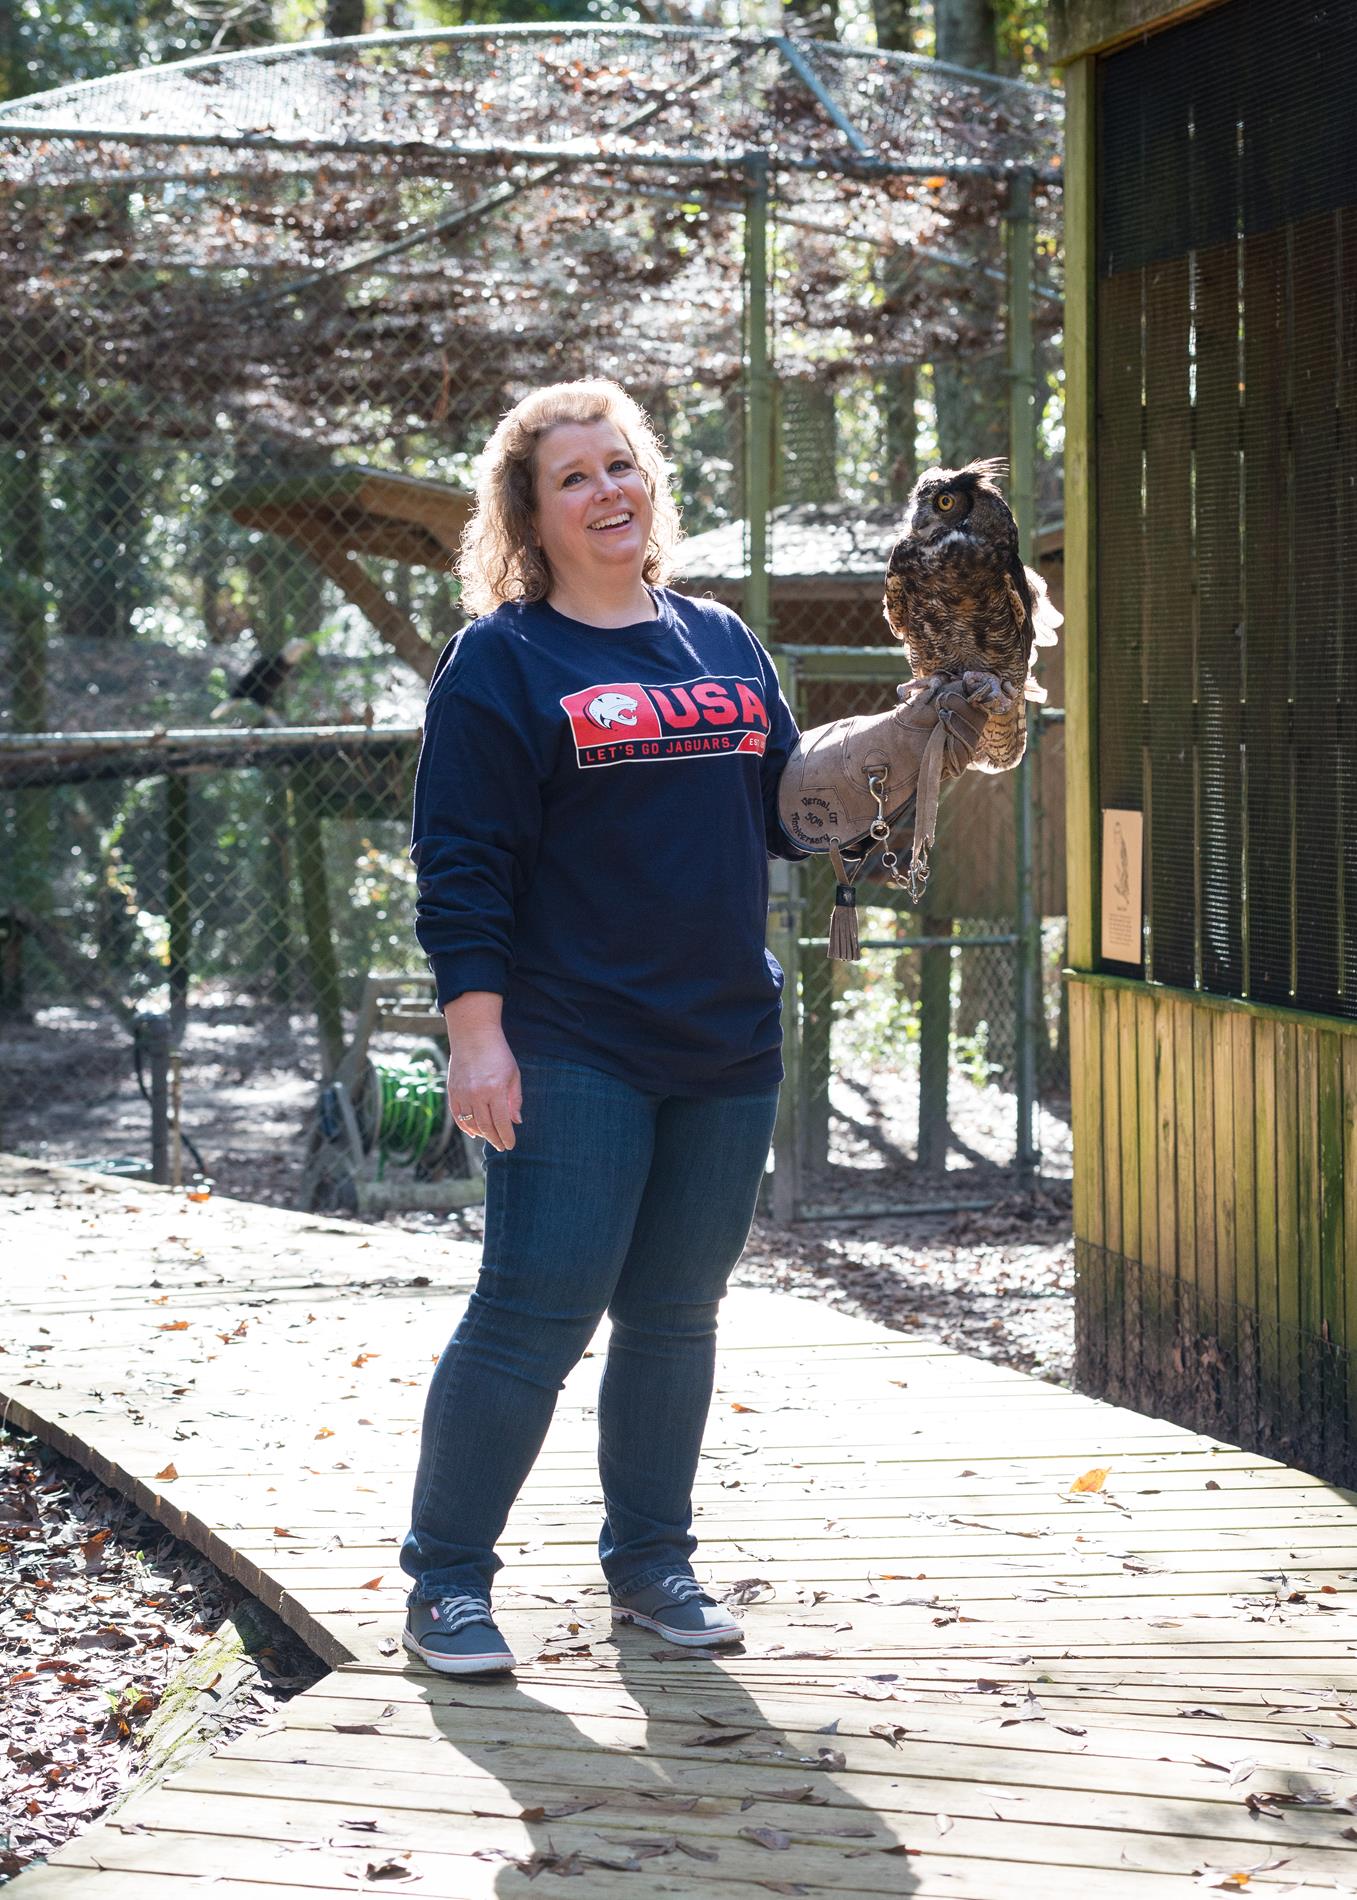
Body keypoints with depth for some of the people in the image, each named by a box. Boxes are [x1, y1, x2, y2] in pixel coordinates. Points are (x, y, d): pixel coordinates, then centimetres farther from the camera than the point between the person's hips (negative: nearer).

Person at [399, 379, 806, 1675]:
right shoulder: (502, 659, -3)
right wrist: (475, 1032, -15)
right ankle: (446, 1581, 5)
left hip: (726, 1046, 5)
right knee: (534, 1315, -6)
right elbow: (461, 863, -8)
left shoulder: (724, 644, 13)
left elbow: (789, 811, 19)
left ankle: (651, 1563, 24)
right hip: (572, 1053, -5)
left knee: (676, 1317, 12)